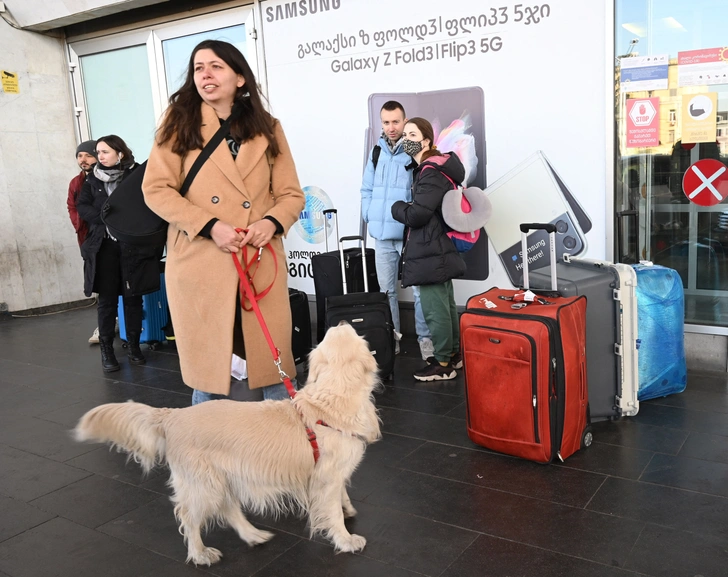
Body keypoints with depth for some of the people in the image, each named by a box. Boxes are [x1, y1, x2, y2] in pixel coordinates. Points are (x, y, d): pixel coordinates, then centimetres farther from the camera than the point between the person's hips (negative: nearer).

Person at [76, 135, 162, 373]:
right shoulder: (93, 178, 8)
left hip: (133, 245, -2)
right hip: (103, 246, 2)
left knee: (133, 297, 5)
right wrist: (105, 217, -11)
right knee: (107, 298, 3)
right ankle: (106, 350, 10)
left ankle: (133, 346, 17)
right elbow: (81, 206, 4)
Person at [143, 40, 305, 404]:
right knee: (208, 366, 7)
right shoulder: (180, 122, 6)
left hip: (260, 264, 1)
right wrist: (210, 226, -14)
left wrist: (271, 223, -12)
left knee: (273, 362, 6)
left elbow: (292, 195, 10)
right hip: (200, 263, -1)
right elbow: (156, 189, -1)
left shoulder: (267, 128, 11)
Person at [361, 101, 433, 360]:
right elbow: (367, 189, 16)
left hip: (410, 234, -5)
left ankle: (424, 338, 10)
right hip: (382, 234, 5)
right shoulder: (376, 151, 9)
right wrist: (369, 217, 5)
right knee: (386, 290, 12)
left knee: (419, 290, -2)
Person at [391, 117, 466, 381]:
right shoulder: (428, 168, 15)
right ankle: (453, 353, 31)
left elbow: (417, 215, -21)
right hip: (438, 249, 11)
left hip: (431, 252, -11)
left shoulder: (431, 172, -17)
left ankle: (443, 364, 7)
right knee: (446, 304, 18)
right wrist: (404, 208, 5)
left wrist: (396, 208, -4)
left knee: (434, 309, -3)